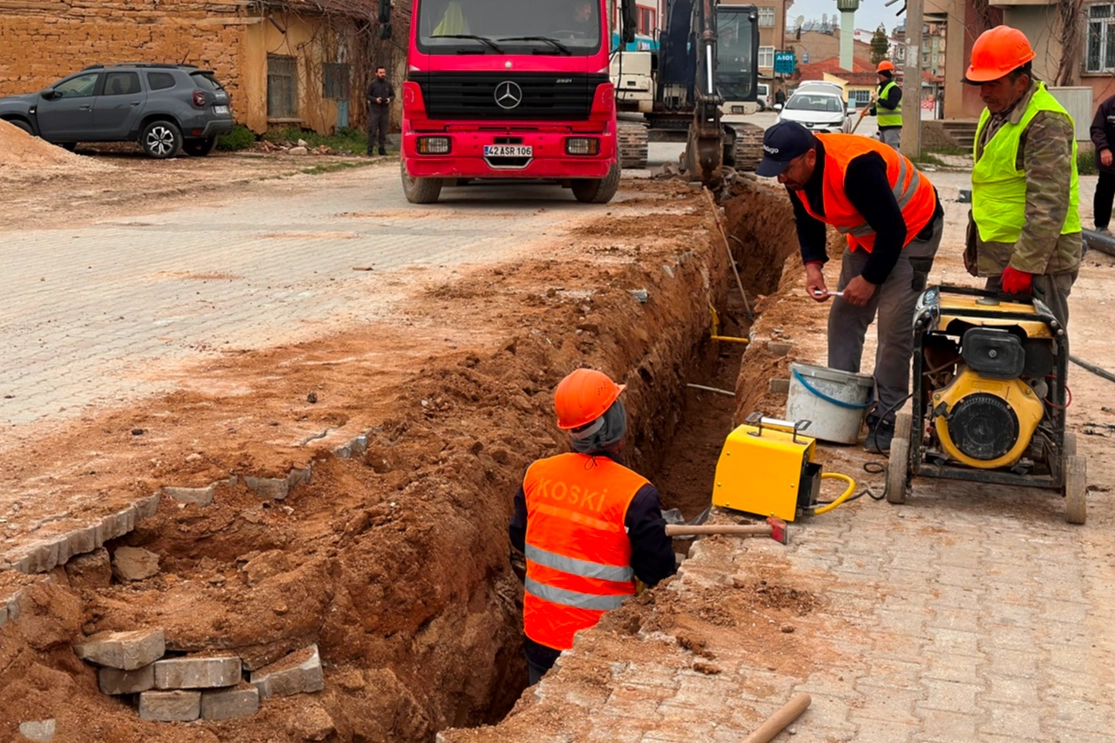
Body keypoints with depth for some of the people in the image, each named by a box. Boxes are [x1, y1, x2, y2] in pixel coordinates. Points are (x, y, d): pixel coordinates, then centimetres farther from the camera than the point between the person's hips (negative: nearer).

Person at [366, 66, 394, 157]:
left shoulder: (388, 85, 8)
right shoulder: (373, 84, -2)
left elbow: (393, 95, 15)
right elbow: (368, 96, 2)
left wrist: (389, 99, -7)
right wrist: (375, 99, -15)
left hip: (385, 110, 3)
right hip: (374, 110, -3)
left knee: (383, 131, 6)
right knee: (372, 131, -6)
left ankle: (382, 149, 14)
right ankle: (369, 150, -5)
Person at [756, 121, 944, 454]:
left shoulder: (855, 167, -38)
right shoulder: (797, 172, -11)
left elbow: (893, 229, -31)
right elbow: (807, 223, 6)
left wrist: (871, 279, -23)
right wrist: (813, 266, -10)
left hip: (911, 230, -8)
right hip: (868, 235, 8)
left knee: (894, 324, -12)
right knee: (844, 317, 5)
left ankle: (884, 417, -4)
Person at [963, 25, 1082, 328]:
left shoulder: (1045, 122, -17)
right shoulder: (995, 113, 14)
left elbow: (1048, 205, -23)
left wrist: (1024, 265, -25)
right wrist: (973, 243, 23)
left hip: (1037, 261, -10)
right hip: (999, 257, 10)